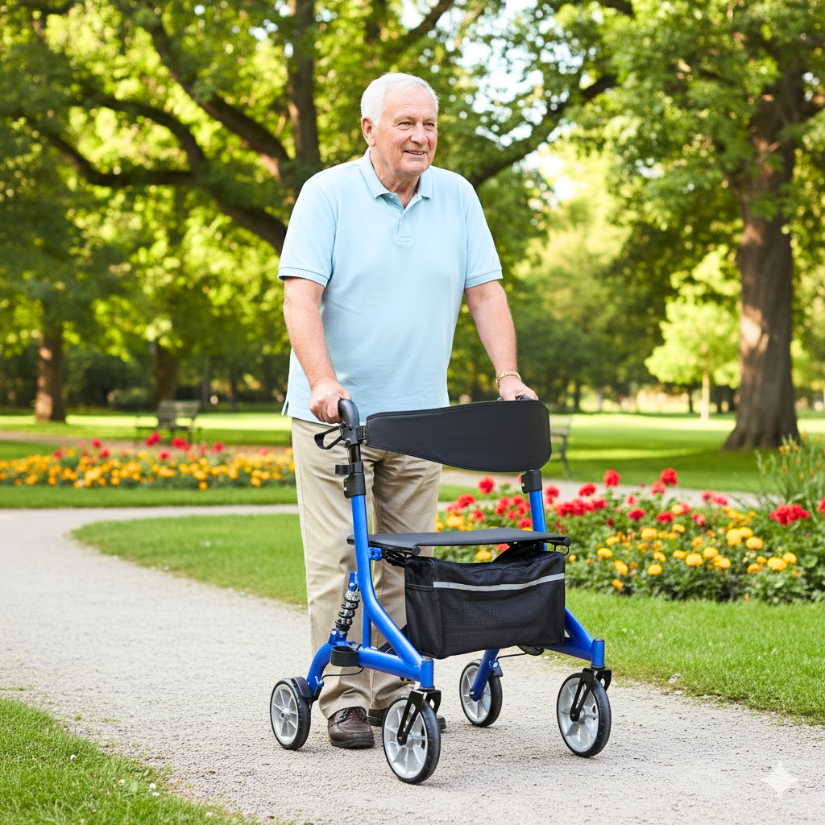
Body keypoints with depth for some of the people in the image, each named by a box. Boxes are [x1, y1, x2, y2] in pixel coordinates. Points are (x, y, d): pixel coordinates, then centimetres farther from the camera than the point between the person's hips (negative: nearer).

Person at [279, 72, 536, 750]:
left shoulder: (456, 197, 6)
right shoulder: (328, 194, -6)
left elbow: (485, 292, 6)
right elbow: (301, 295, -14)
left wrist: (508, 376, -6)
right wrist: (323, 382, -27)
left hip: (418, 415, 4)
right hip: (335, 411, -4)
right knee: (339, 560, -3)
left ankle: (397, 689, 18)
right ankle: (344, 698, 4)